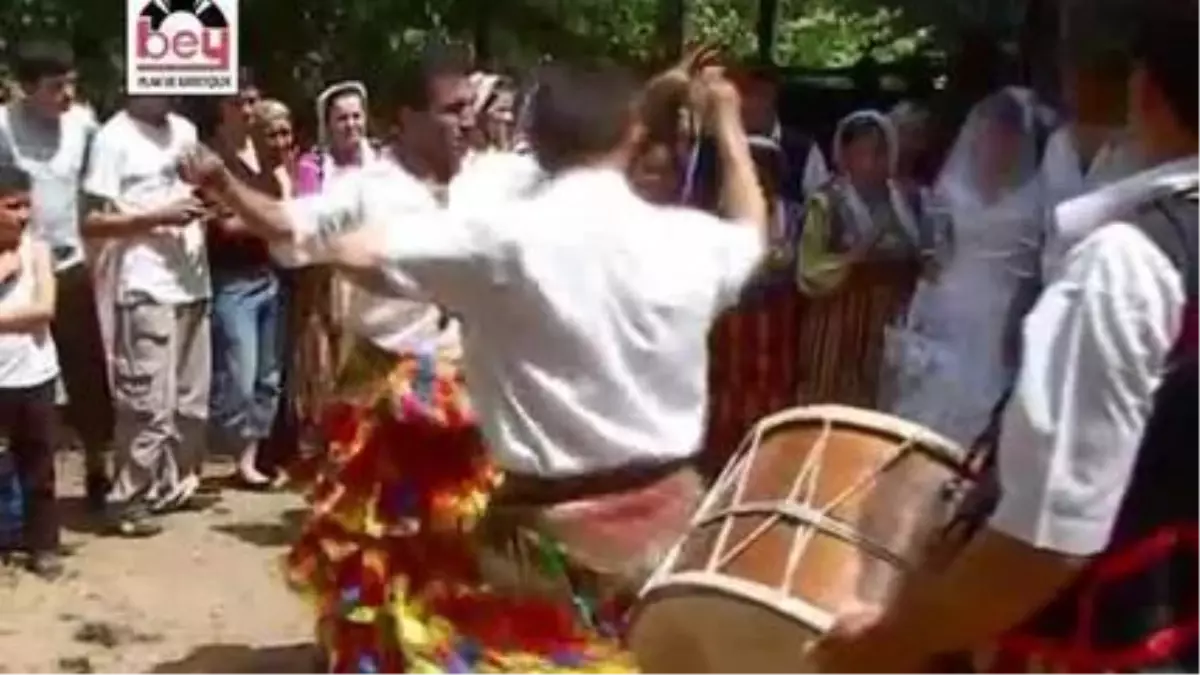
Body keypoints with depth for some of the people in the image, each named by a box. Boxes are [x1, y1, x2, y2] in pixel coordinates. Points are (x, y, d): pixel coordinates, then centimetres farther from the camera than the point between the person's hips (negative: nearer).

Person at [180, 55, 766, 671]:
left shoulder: (502, 234, -16)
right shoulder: (690, 239, -3)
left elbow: (354, 253, -14)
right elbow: (752, 235, 21)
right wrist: (728, 125, 32)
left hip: (555, 523, -4)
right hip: (669, 514, 5)